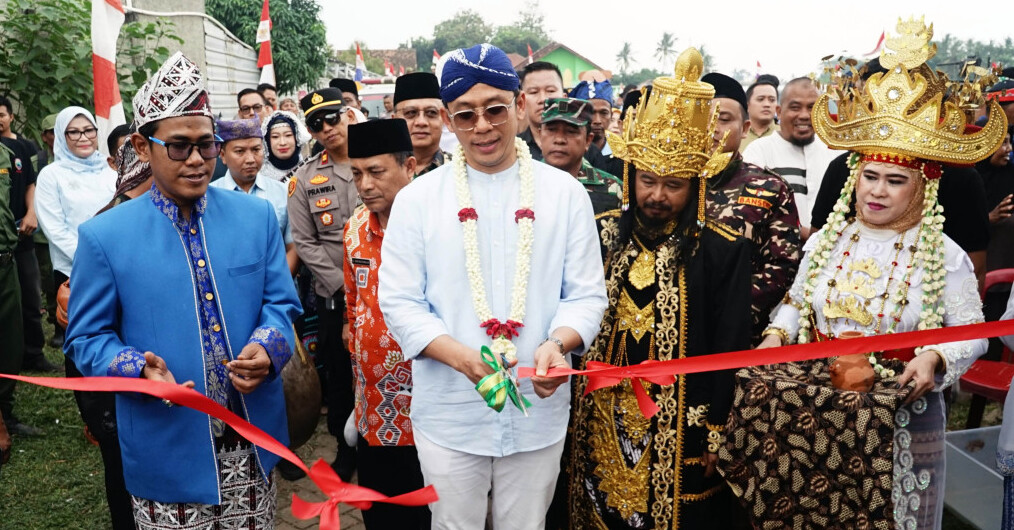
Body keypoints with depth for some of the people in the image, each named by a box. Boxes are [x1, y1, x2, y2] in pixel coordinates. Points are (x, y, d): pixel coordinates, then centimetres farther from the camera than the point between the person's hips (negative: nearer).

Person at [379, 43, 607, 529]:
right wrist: (460, 356, -21)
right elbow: (399, 302, -4)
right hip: (448, 414, 0)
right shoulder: (417, 198, -3)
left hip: (538, 411, 1)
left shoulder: (565, 193, -1)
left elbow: (586, 294, 0)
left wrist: (556, 343, -21)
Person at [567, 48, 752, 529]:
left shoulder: (724, 252, -10)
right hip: (601, 429, 3)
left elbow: (730, 353, -7)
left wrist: (715, 435, -7)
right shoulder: (598, 235, -2)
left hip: (681, 437, -3)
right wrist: (569, 416, 2)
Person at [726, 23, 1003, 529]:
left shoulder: (944, 256, -6)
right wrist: (776, 335, -4)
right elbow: (796, 302, 13)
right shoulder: (825, 242, 3)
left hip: (900, 417, -2)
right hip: (813, 408, 3)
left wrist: (934, 358, -24)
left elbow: (971, 333, -6)